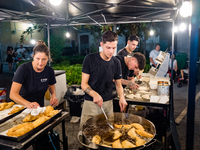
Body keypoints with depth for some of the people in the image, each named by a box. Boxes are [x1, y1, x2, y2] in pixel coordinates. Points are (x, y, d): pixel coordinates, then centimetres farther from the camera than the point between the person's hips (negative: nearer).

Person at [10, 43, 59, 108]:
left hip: (39, 106, 1)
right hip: (22, 105, 0)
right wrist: (27, 104, -41)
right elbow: (13, 94, -24)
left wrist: (53, 95, -8)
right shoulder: (23, 68, -18)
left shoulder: (49, 71, -8)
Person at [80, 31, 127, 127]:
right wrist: (95, 94, -30)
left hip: (108, 103, 3)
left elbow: (118, 84, 7)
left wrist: (122, 97, -13)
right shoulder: (90, 59, -12)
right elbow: (84, 84, -12)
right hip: (90, 103, -2)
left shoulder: (116, 63, -1)